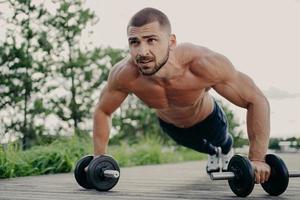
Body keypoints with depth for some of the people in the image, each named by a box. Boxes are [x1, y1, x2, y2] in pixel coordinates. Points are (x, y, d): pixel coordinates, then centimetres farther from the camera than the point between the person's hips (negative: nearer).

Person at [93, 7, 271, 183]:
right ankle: (213, 153, 69)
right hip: (169, 124, 2)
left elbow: (257, 100, -37)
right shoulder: (124, 75, -40)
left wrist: (257, 159, -41)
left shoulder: (204, 64, -47)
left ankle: (227, 151, 69)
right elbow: (102, 111, -18)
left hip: (207, 118, -2)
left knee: (221, 141, 33)